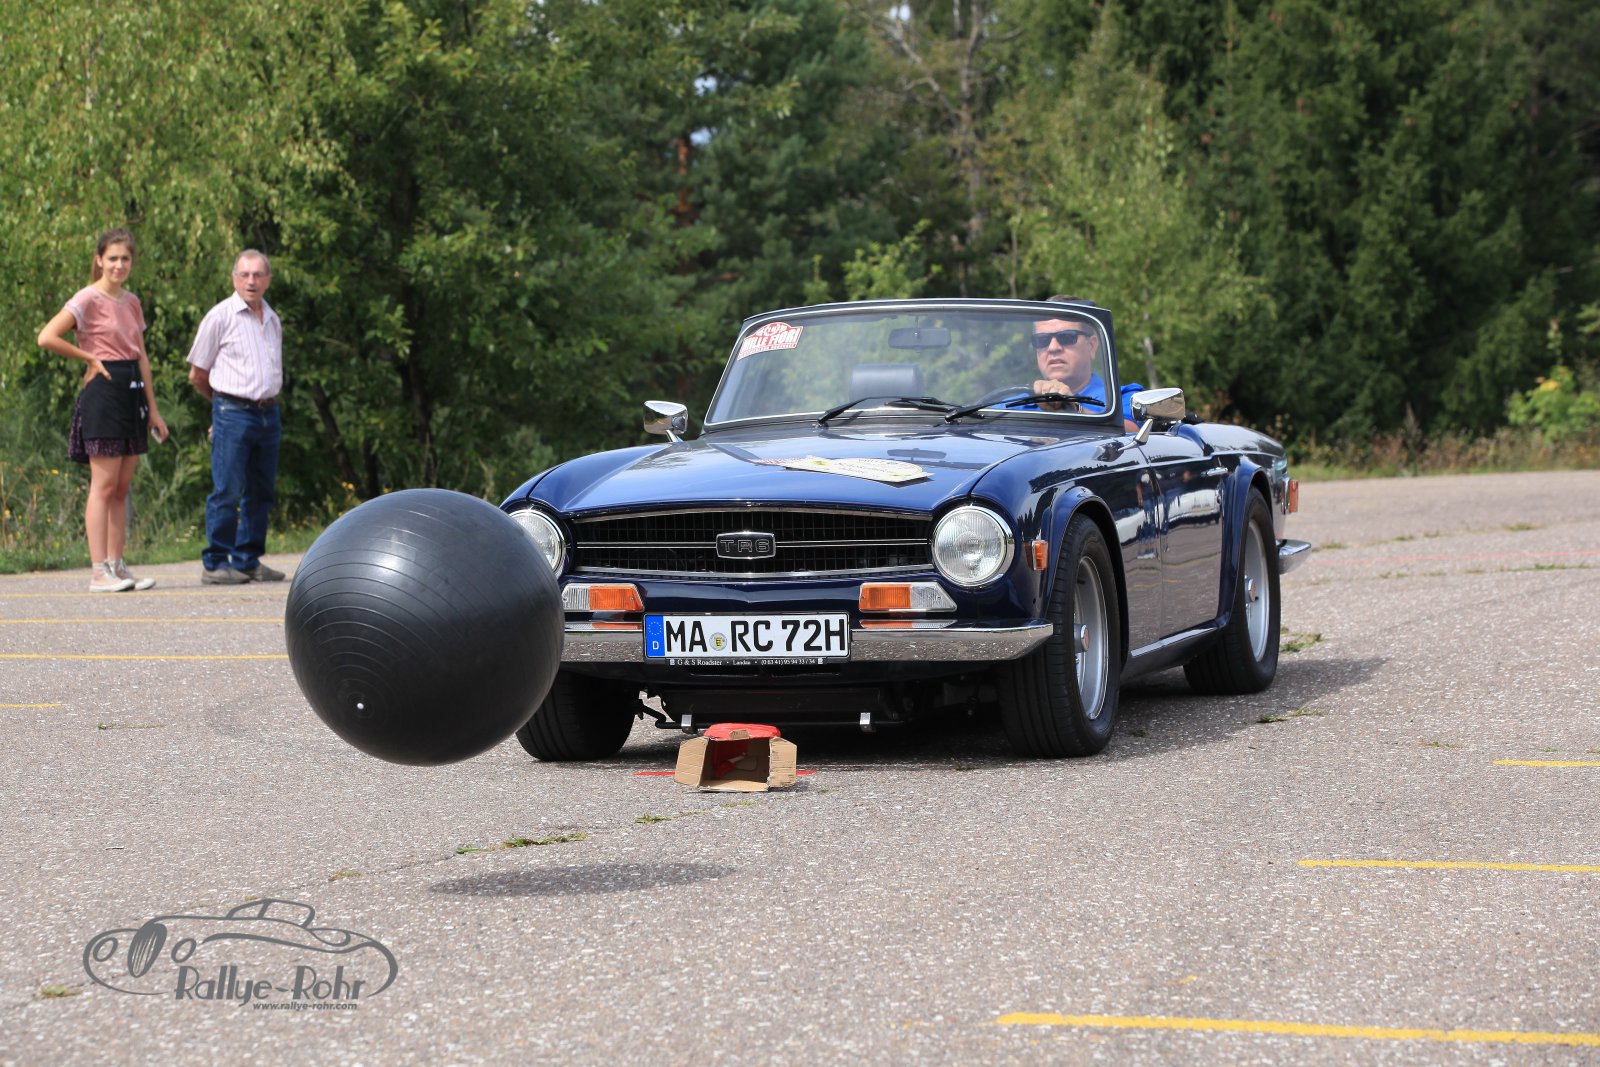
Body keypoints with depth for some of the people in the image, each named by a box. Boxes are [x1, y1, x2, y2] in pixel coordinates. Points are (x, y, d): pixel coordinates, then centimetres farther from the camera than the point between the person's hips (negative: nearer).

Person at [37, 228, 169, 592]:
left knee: (122, 488, 7)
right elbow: (47, 338, -18)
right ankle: (99, 572, -8)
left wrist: (153, 408, 14)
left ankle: (116, 566, 11)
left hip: (132, 394, 7)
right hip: (103, 394, -7)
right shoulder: (88, 299, -8)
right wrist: (90, 359, -7)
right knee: (104, 486, -8)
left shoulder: (132, 302, 14)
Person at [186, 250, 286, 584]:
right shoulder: (220, 317, -3)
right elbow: (197, 374, 3)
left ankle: (248, 560, 15)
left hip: (268, 414, 6)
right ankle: (215, 563, -4)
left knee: (261, 493, 8)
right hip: (233, 414, -6)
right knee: (227, 492, -8)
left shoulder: (273, 321, 15)